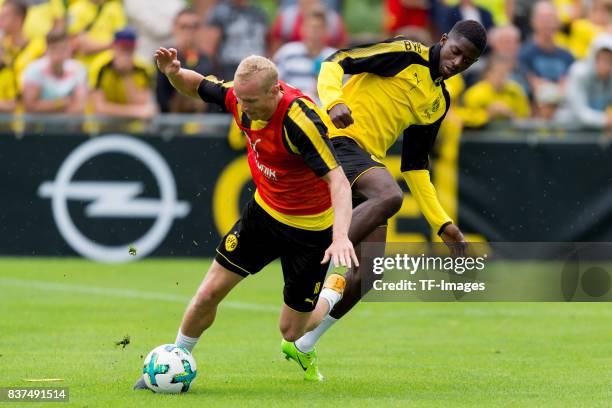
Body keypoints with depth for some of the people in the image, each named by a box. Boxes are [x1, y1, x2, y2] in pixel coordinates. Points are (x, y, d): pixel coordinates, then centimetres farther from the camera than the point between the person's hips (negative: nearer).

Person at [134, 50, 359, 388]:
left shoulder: (299, 121, -34)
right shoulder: (241, 97, -14)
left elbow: (337, 180, -38)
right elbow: (197, 87, 5)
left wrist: (341, 236, -52)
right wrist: (173, 72, -19)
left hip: (310, 229, -5)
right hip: (264, 210, 5)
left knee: (292, 332, 6)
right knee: (209, 293, 0)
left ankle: (334, 290, 38)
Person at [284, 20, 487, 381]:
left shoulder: (439, 103, 20)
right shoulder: (406, 55, -2)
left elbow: (414, 166, 22)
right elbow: (335, 63, -7)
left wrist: (443, 224, 17)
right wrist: (334, 102, -28)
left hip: (369, 162, 8)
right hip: (339, 136, -8)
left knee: (369, 269, 1)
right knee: (390, 196, -37)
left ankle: (304, 345, 14)